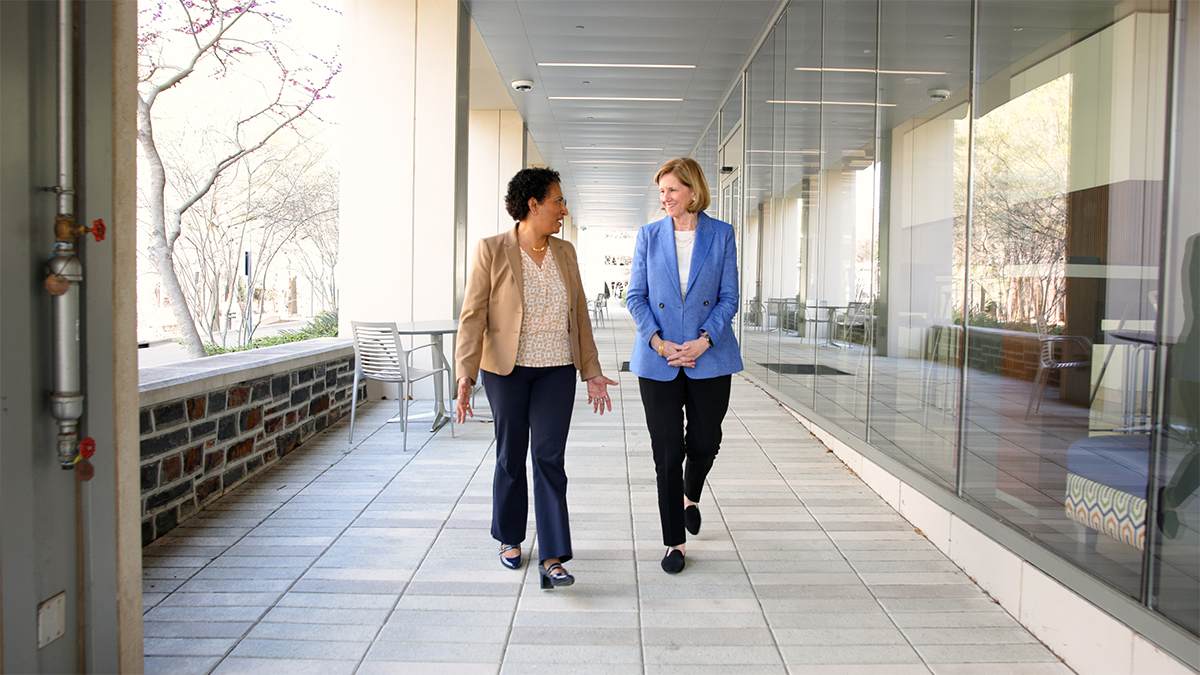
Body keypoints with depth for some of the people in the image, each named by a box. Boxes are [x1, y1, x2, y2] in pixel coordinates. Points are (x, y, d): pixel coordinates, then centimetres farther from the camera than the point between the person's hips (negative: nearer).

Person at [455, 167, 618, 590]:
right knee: (510, 456, 10)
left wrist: (592, 372, 10)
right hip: (506, 369, -2)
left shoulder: (565, 253, 8)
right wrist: (466, 375, -17)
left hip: (557, 370, 2)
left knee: (549, 459, -4)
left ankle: (552, 559, -3)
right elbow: (473, 315, -8)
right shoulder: (492, 251, -5)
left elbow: (579, 314, 12)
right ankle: (509, 539, 30)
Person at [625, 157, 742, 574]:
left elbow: (728, 297, 1)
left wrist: (704, 340, -13)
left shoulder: (721, 235, 2)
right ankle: (674, 542, 15)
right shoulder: (649, 236, 4)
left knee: (705, 442, 9)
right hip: (658, 360, 0)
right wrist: (658, 342, -12)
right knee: (667, 451, 2)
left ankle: (691, 496, 44)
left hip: (709, 358, 0)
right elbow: (635, 296, 2)